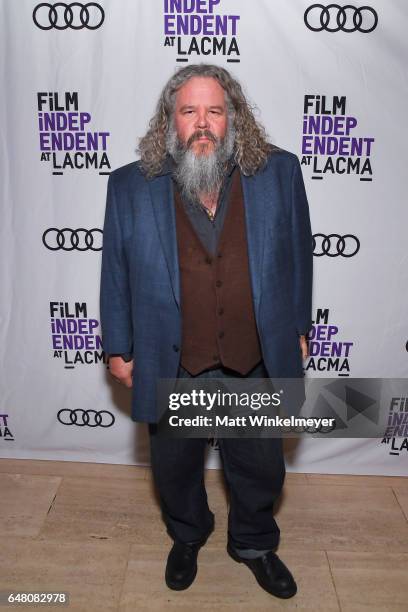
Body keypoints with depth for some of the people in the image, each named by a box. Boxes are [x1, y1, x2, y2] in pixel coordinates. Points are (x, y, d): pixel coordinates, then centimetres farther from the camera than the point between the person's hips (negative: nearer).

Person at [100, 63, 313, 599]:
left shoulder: (280, 172, -6)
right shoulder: (130, 185, -7)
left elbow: (298, 255, 3)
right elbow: (115, 273, 0)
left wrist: (298, 329, 6)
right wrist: (119, 347, 3)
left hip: (257, 362, 1)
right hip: (170, 366, 0)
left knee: (260, 467, 20)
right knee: (175, 466, 22)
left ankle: (253, 544, 51)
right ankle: (187, 537, 54)